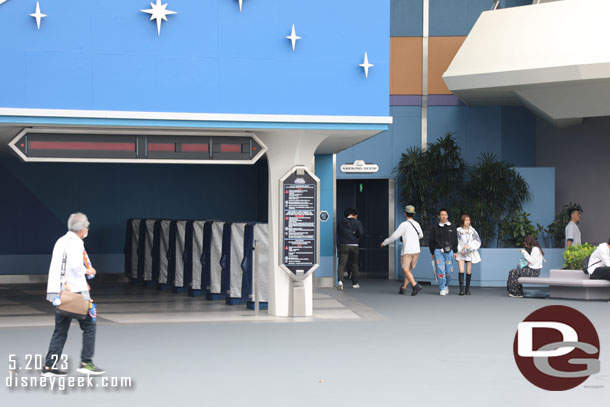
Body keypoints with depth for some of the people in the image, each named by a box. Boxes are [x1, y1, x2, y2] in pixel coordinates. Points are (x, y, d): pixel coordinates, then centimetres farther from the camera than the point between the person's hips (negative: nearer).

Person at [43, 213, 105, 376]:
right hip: (76, 292, -8)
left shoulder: (61, 241, 15)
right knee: (89, 326, 2)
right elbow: (76, 265, -24)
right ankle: (86, 363, 0)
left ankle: (50, 366, 7)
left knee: (60, 329, 10)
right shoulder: (75, 242, -11)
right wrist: (87, 271, -5)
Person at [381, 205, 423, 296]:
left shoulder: (404, 224, -12)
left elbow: (394, 236, -10)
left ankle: (415, 286, -25)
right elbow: (420, 235, 28)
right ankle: (403, 288, 18)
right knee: (409, 269, 16)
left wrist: (384, 243, 5)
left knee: (406, 270, -5)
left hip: (407, 251, -7)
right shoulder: (417, 224, 8)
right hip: (416, 250, 7)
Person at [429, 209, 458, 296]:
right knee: (440, 270, -9)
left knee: (449, 271, -1)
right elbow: (431, 241, 11)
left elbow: (455, 240, 12)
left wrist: (455, 252, 5)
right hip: (438, 251, -1)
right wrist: (432, 253, 7)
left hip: (449, 251, 1)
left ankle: (446, 284, 25)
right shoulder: (435, 228, 8)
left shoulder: (452, 228, 11)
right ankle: (443, 288, -4)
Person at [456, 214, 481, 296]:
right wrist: (460, 250, -10)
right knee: (461, 270, -13)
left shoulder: (472, 231, 5)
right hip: (461, 253, -2)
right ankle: (461, 290, -15)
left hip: (470, 253, 2)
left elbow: (478, 241, 1)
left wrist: (469, 245, -13)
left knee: (469, 271, 2)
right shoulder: (458, 231, 1)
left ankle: (467, 289, 12)